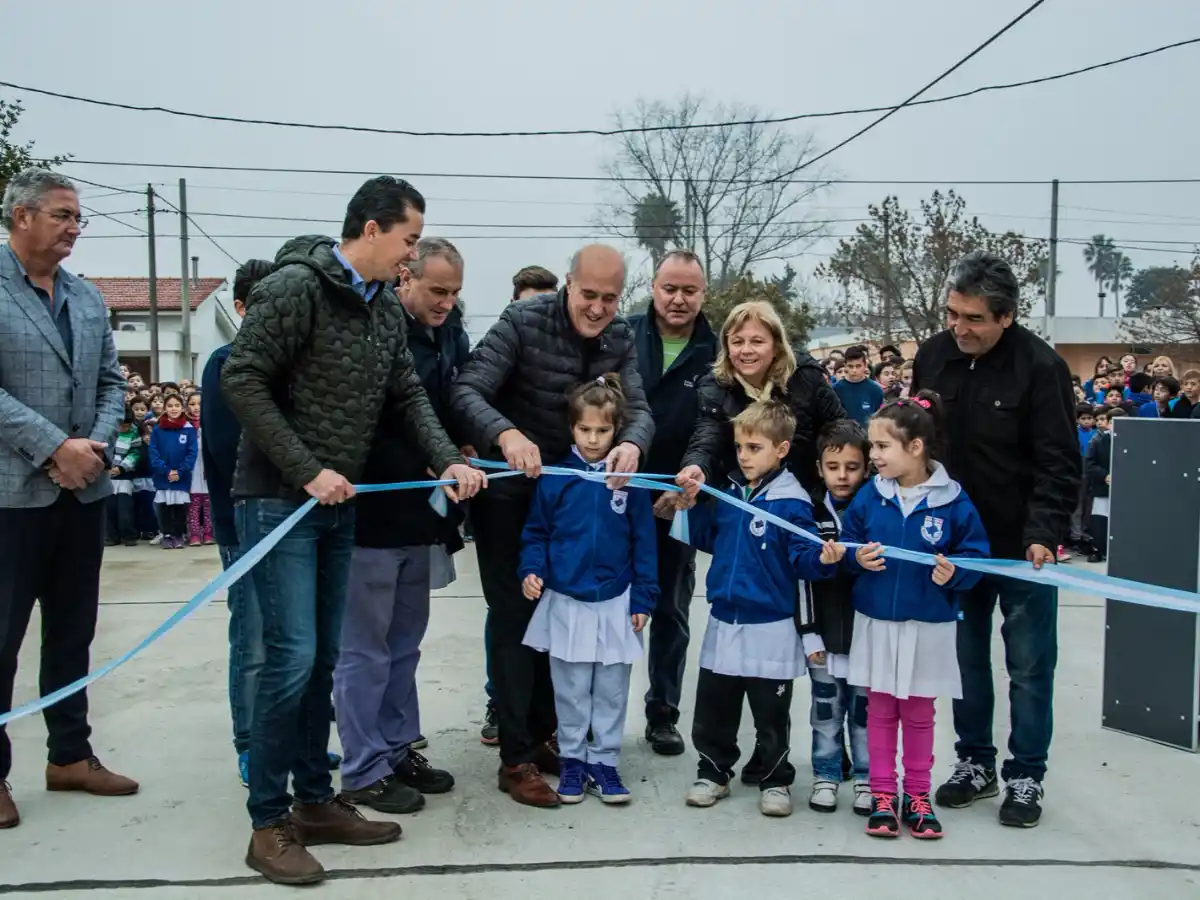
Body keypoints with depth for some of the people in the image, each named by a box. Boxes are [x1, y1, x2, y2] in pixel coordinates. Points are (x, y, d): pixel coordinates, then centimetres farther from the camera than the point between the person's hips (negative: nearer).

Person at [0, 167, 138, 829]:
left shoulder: (87, 298, 12)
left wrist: (97, 445, -5)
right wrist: (55, 448, -18)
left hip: (83, 491, 6)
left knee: (73, 631, 14)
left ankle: (69, 755, 27)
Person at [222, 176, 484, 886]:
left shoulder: (388, 307, 9)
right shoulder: (296, 286, -14)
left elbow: (408, 395, 9)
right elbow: (242, 380, -17)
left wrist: (450, 460, -7)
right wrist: (308, 472, -18)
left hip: (338, 503, 8)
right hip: (280, 500, -8)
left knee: (323, 659, 13)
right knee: (293, 658, -7)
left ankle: (315, 801, 25)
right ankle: (269, 823, 8)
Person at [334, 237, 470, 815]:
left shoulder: (450, 332, 7)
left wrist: (461, 449, -3)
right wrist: (432, 467, -18)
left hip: (423, 514, 7)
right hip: (372, 514, -7)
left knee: (404, 644, 17)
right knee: (366, 650, 3)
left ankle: (399, 750, 29)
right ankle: (364, 771, 14)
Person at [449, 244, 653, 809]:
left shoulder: (619, 340, -1)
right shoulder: (524, 322, -17)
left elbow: (637, 407, -10)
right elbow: (466, 390, -25)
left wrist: (632, 443, -34)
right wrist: (506, 433, -45)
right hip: (507, 492, -6)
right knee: (515, 620, -2)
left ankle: (540, 736, 29)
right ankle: (516, 760, 7)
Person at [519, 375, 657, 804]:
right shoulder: (554, 477, -4)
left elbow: (644, 541, 0)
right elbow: (535, 533, 4)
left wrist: (643, 599, -1)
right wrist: (531, 571, -11)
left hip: (615, 603, 0)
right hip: (565, 603, 0)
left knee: (611, 691, 10)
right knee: (571, 690, 11)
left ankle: (604, 761, 24)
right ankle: (572, 759, 25)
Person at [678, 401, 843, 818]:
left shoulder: (791, 502, -14)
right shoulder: (727, 493, 5)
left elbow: (802, 558, -17)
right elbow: (707, 540, 17)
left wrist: (824, 559, -37)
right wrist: (691, 508, 4)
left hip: (770, 628, -5)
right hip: (723, 621, 6)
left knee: (771, 715, 10)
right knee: (712, 709, 16)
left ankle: (773, 779, 27)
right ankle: (713, 772, 32)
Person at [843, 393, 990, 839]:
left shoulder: (953, 500, -10)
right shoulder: (869, 496, -3)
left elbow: (975, 555, -4)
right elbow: (848, 548, 5)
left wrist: (953, 574, -23)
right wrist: (858, 559, -16)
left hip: (929, 626, -2)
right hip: (876, 622, 2)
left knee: (918, 712, 12)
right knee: (880, 709, 11)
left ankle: (917, 795, 27)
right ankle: (882, 794, 23)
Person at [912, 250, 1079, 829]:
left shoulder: (1040, 366, -15)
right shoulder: (933, 356, -2)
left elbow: (1059, 463, -16)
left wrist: (1043, 534, -27)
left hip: (1023, 545, -4)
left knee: (1029, 665, 7)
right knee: (966, 656, 13)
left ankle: (1025, 776, 22)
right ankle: (975, 762, 29)